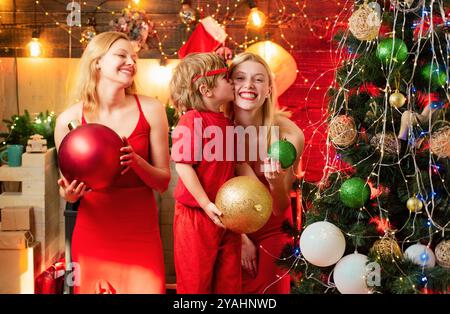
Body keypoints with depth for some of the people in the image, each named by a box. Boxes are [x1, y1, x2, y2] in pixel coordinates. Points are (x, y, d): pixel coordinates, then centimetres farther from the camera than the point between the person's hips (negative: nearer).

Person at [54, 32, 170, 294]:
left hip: (141, 231, 0)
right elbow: (68, 188, 7)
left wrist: (135, 160, -19)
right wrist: (69, 194, -15)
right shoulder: (69, 120, -6)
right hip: (93, 231, 0)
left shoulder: (150, 110, -5)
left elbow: (163, 181, -1)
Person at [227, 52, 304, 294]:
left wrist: (276, 182, -37)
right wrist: (240, 236, -11)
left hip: (272, 230, -1)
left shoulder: (289, 135, -24)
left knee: (268, 288, 15)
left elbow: (279, 210, -19)